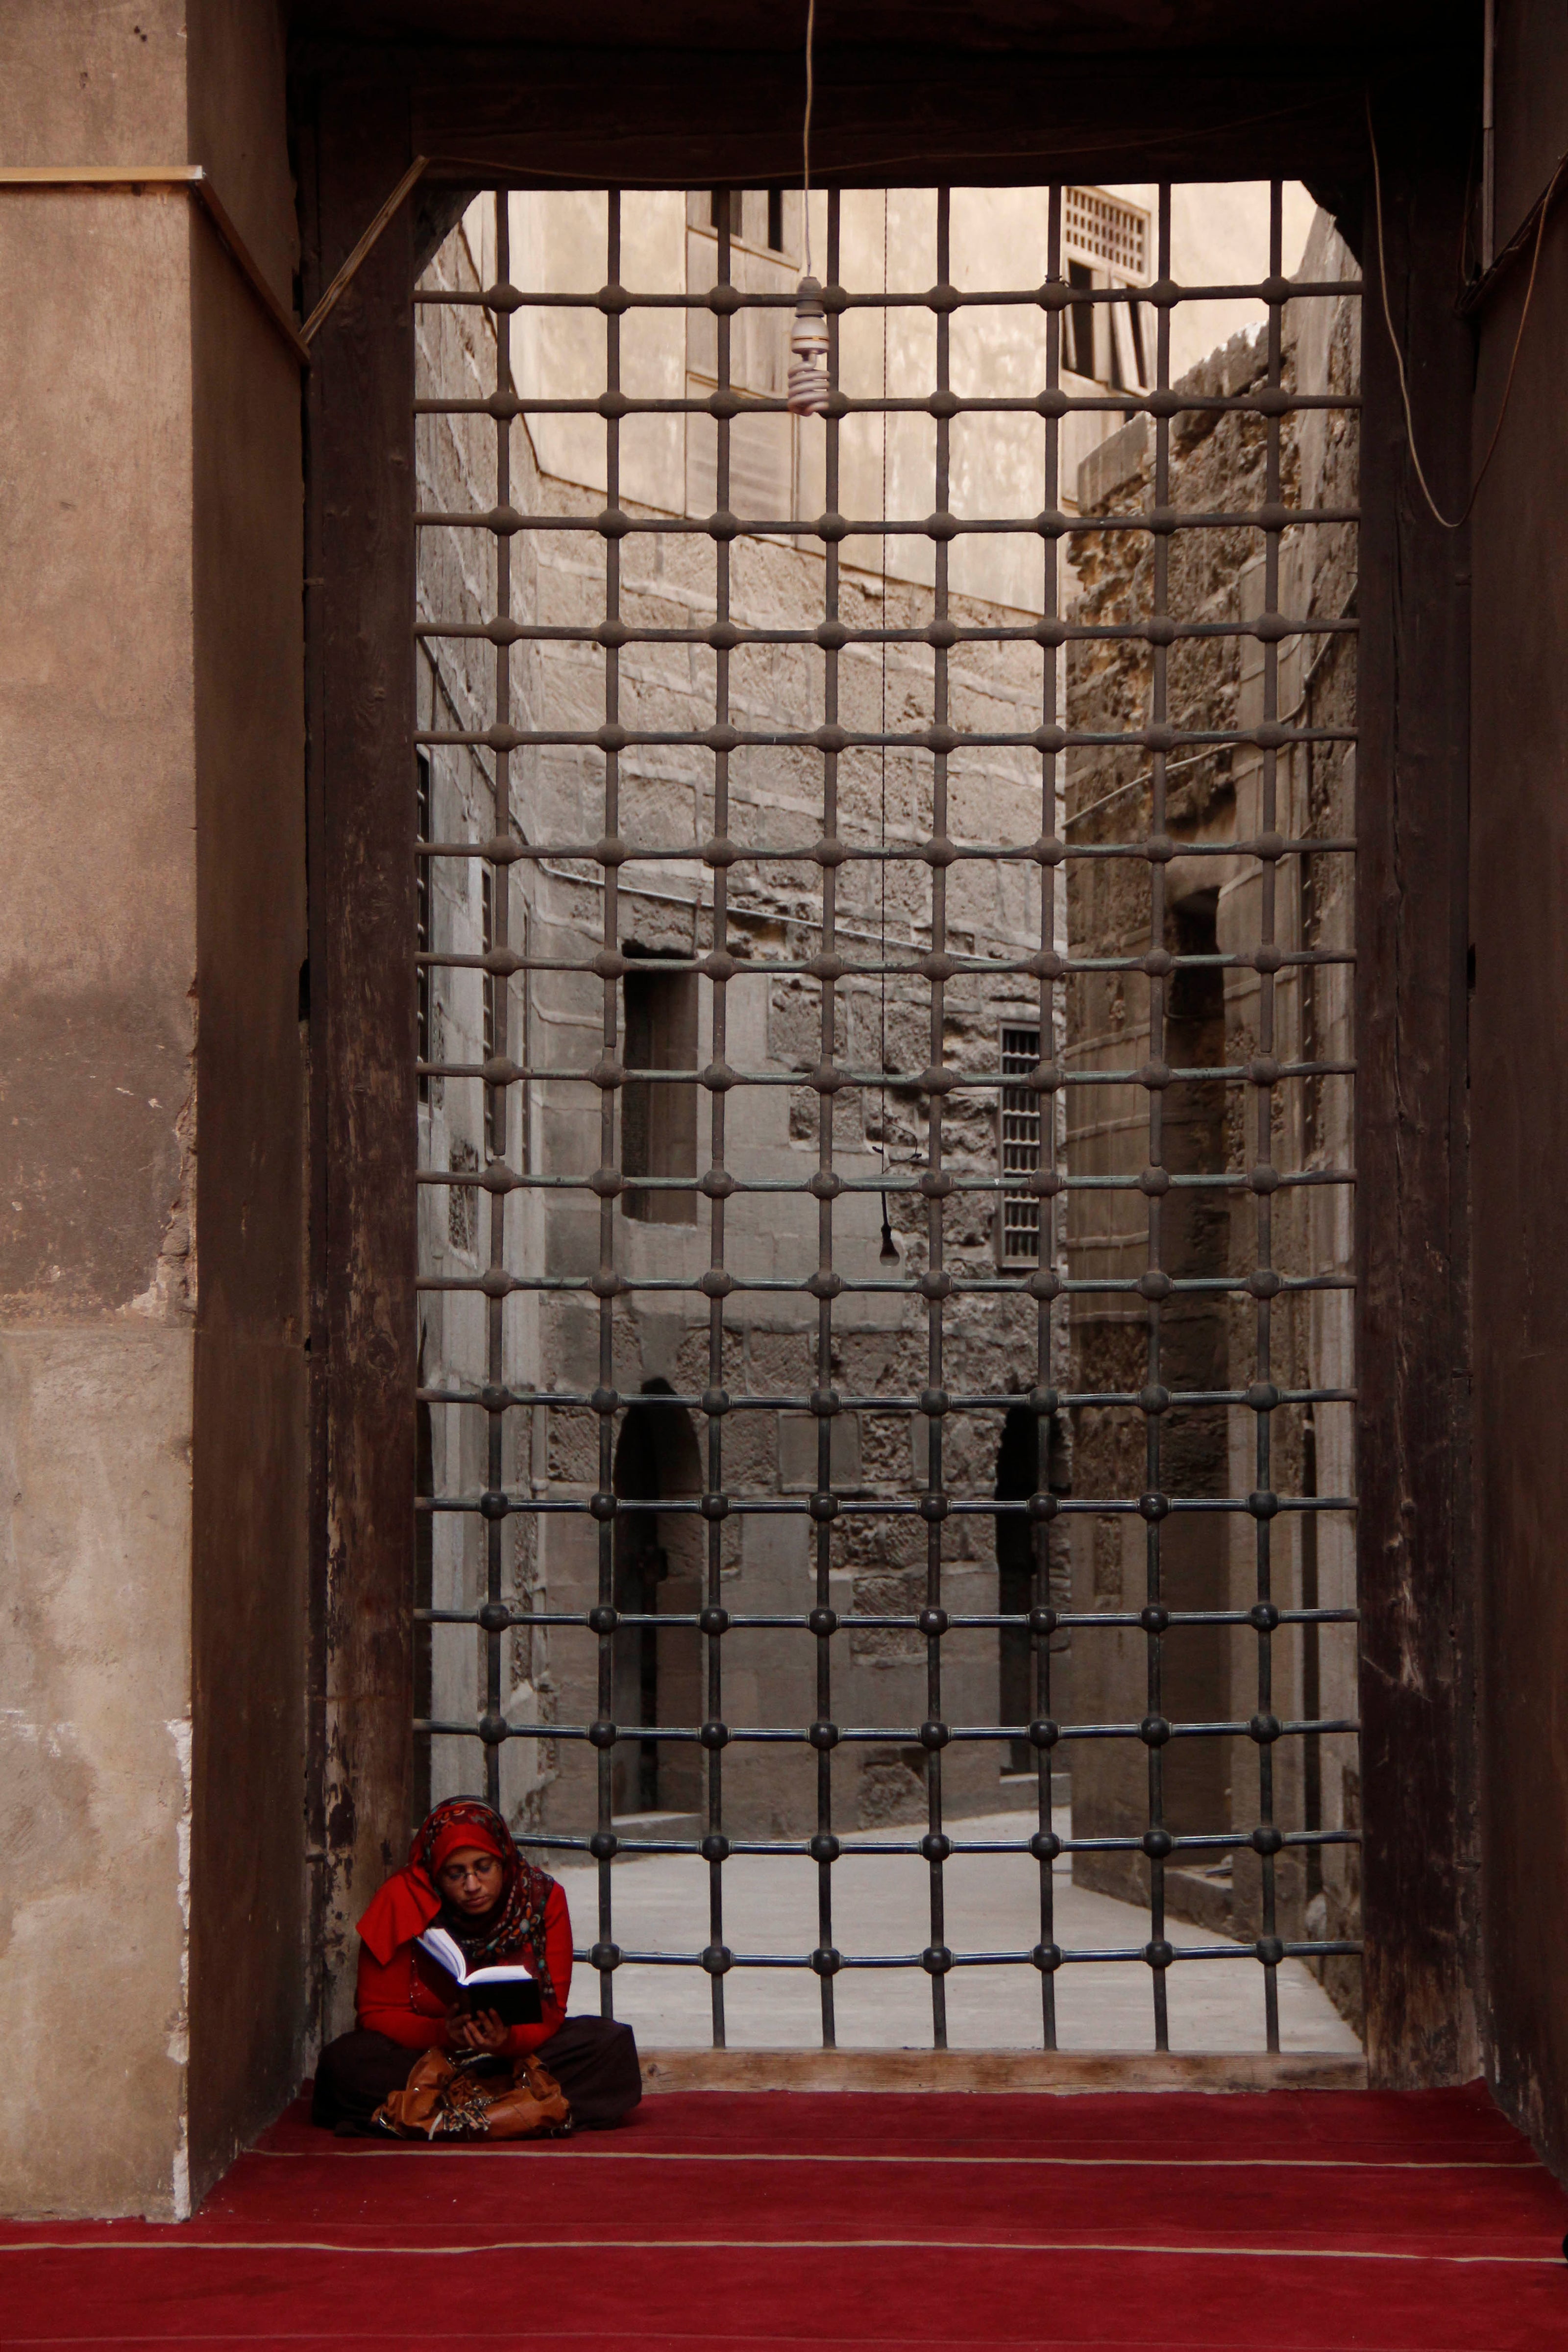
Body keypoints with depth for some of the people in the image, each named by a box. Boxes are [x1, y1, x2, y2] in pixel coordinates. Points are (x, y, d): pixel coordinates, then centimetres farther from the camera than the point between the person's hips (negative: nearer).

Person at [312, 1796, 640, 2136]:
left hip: (516, 2054, 2)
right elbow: (377, 2014, -10)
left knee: (612, 2044, -24)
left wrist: (507, 2040, -32)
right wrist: (443, 2033, -29)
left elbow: (548, 2015, -9)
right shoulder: (403, 1901, -12)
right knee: (345, 2063, -31)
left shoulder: (543, 1898, -8)